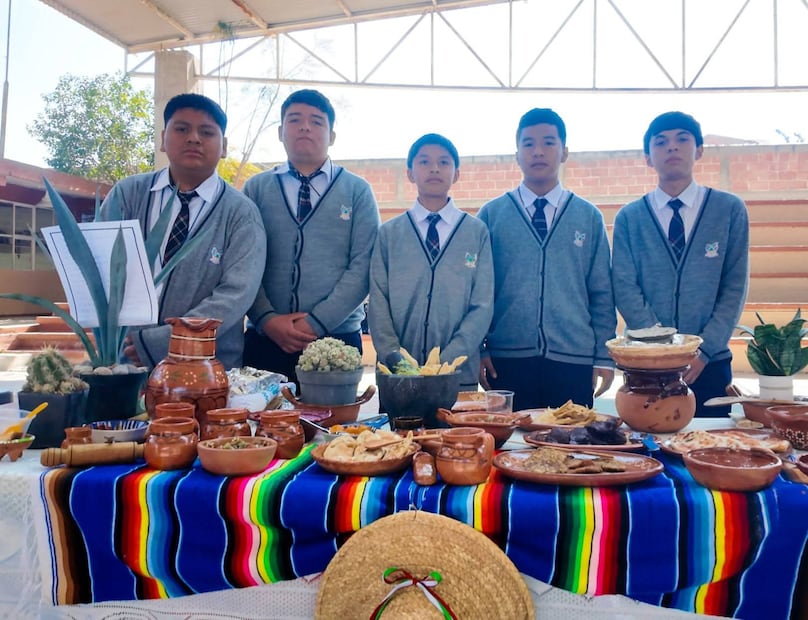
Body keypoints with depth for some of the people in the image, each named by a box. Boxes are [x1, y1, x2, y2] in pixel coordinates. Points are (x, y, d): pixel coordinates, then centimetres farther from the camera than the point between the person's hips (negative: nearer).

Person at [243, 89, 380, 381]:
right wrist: (267, 319, -12)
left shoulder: (358, 191, 5)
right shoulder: (255, 188, 9)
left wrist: (317, 322, -12)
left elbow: (363, 266, -4)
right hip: (264, 338, 1)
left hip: (338, 338, -1)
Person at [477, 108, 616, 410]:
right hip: (506, 360, -1)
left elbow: (601, 293, 8)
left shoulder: (589, 216, 9)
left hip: (573, 361, 1)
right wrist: (478, 351, -2)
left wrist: (605, 356, 2)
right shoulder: (491, 214, 6)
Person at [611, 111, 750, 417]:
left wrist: (704, 350, -11)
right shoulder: (628, 217, 3)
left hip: (710, 363, 1)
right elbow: (625, 289, -5)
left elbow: (735, 288, -1)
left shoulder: (731, 209, 4)